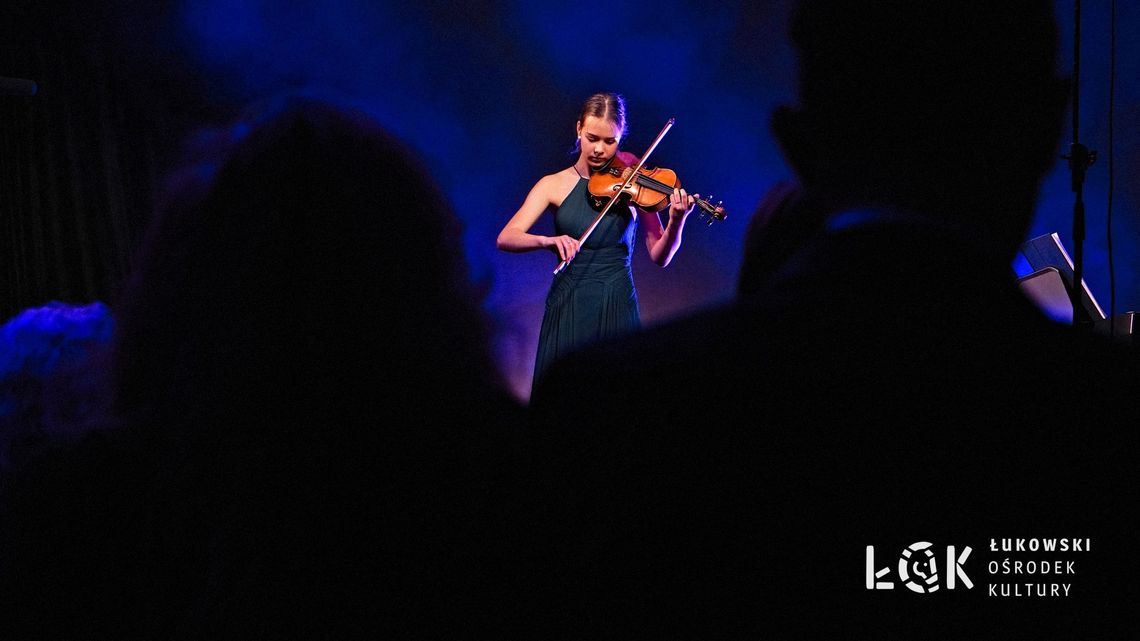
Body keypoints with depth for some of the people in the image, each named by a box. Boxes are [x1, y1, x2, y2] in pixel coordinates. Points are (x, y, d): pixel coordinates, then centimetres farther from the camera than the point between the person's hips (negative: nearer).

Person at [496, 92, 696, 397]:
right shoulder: (555, 185, 2)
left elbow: (659, 257, -3)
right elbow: (506, 238, -10)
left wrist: (676, 223, -22)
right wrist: (549, 241, -28)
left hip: (618, 306, 0)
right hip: (568, 306, 0)